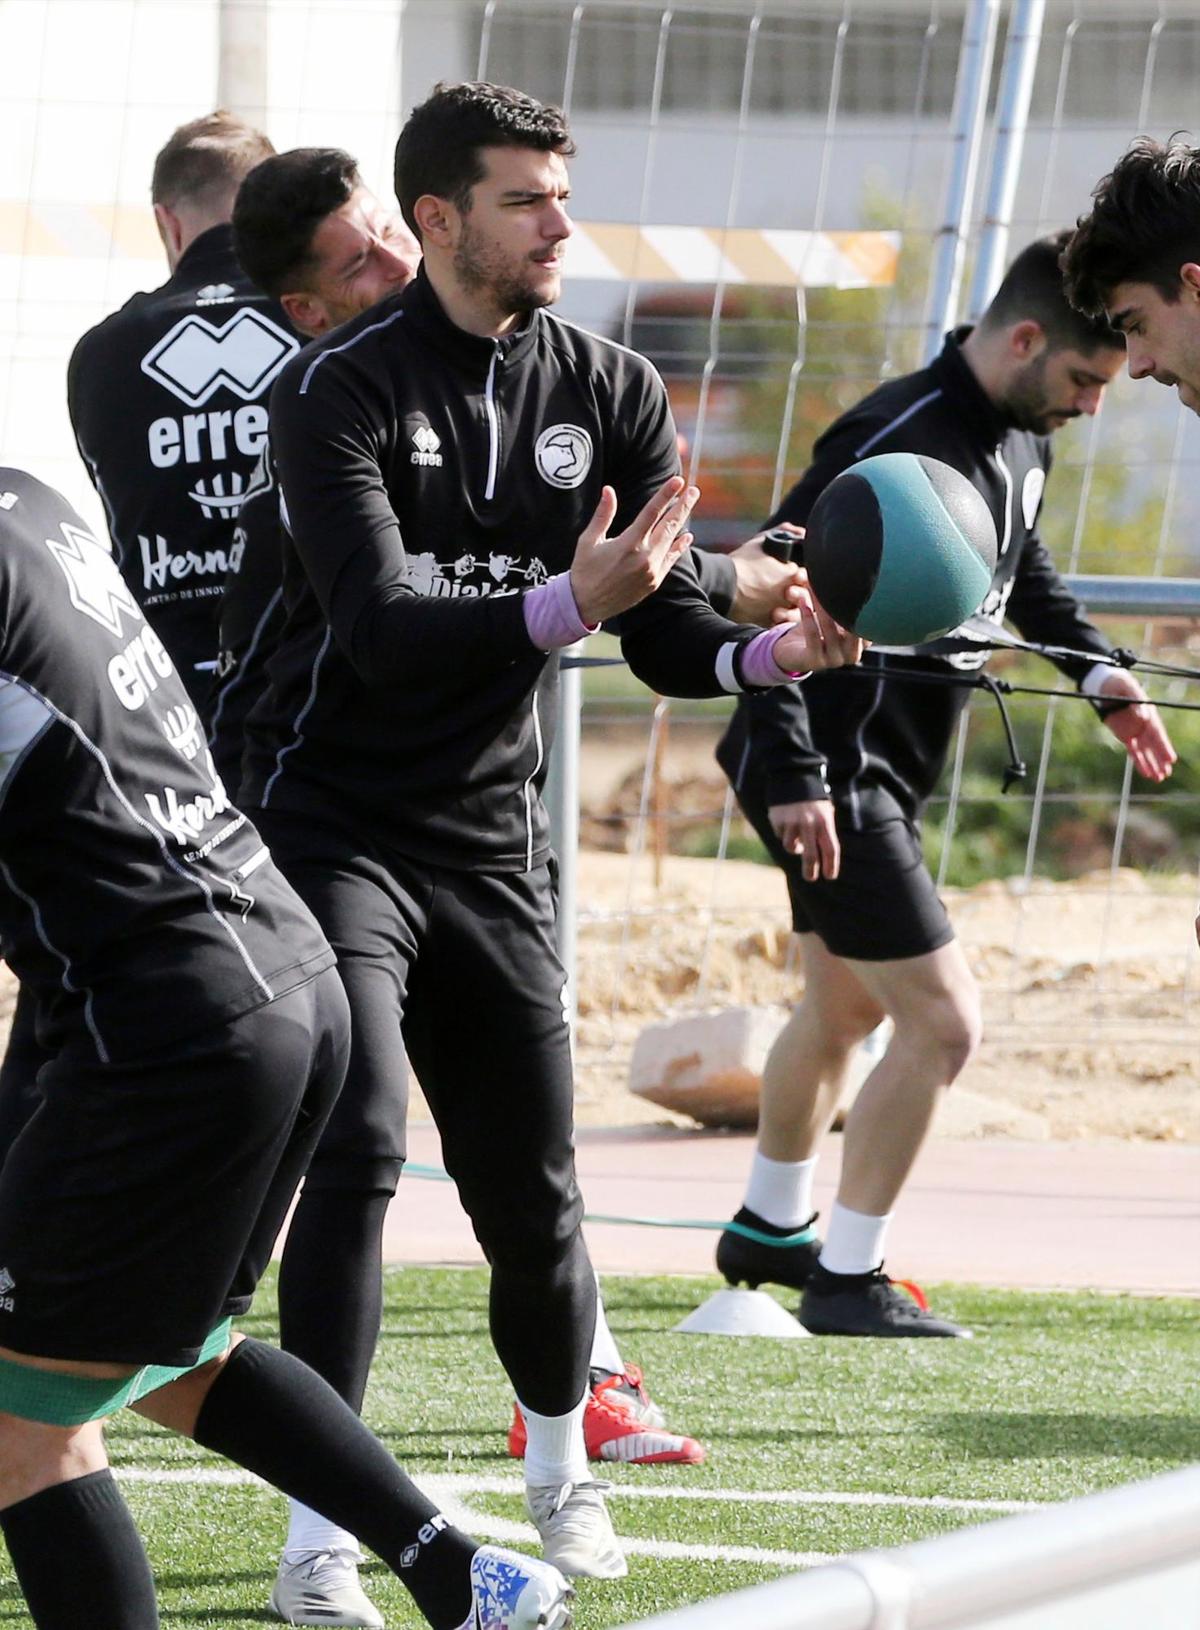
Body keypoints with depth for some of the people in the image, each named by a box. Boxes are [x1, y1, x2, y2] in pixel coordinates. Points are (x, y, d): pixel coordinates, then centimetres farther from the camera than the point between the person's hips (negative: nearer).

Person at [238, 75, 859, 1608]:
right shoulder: (338, 390, -12)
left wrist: (768, 651, -22)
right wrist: (564, 605, -39)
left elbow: (666, 634, 0)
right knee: (358, 1148, -19)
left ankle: (561, 1468, 31)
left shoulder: (611, 392, 3)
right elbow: (383, 622, -24)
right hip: (335, 828, -4)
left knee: (533, 1195, 5)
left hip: (492, 844, 4)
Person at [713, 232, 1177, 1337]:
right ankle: (846, 1279, -1)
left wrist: (1098, 673, 12)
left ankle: (770, 1229, 44)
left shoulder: (1021, 440, 4)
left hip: (888, 774, 10)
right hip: (828, 770, -10)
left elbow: (1023, 569, 25)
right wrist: (790, 774, -29)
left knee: (847, 1006, 25)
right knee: (942, 1019, -11)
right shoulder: (899, 442, -25)